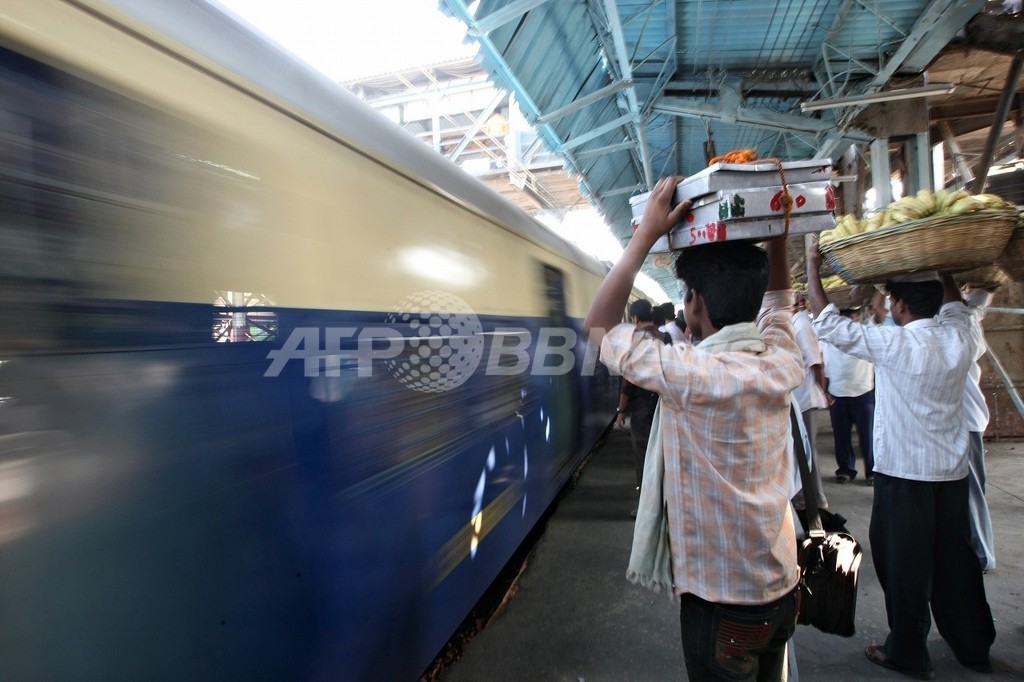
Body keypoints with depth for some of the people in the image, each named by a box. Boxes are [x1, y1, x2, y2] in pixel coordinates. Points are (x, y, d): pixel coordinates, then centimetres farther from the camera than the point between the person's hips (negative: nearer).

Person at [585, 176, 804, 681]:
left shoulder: (691, 374, -27)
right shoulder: (782, 363, -7)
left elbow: (598, 325, -14)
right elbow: (778, 296, 15)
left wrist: (646, 233, -13)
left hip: (721, 600, -6)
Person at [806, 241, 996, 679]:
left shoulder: (895, 345, -19)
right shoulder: (958, 337, -2)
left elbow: (828, 323, -14)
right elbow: (955, 303, 21)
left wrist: (812, 267, -4)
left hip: (905, 475, -6)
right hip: (953, 472, 6)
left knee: (906, 567, 7)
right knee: (955, 561, 20)